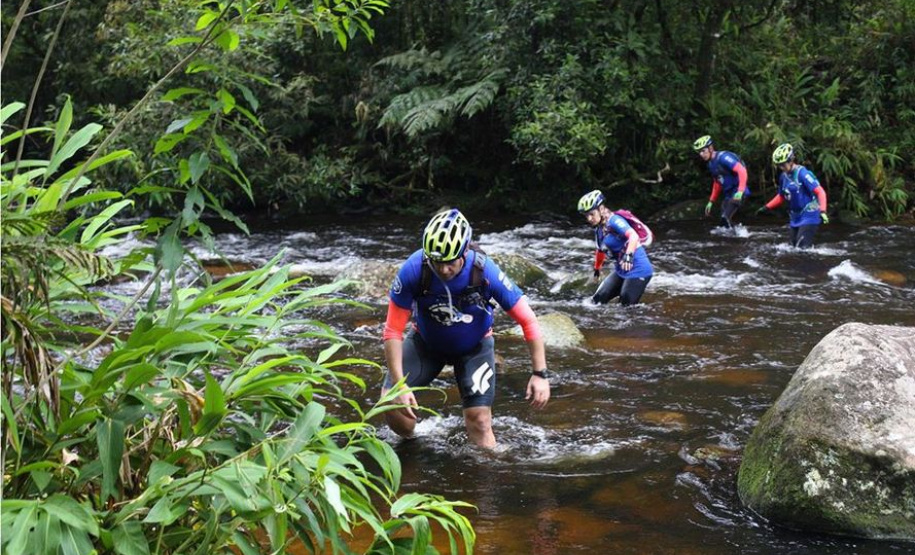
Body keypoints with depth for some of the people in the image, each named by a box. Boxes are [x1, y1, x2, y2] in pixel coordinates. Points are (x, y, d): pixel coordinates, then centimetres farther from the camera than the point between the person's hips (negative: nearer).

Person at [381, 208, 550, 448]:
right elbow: (393, 331, -25)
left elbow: (528, 321, -23)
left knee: (479, 421, -13)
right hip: (425, 342, 1)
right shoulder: (414, 270, -32)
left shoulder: (484, 271, -32)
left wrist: (540, 373, -26)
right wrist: (399, 385, -31)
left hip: (474, 347, -1)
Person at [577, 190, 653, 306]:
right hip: (621, 270, 9)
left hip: (638, 270, -9)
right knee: (598, 300, 2)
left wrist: (628, 255, -51)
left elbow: (634, 236, -35)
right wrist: (596, 269, 38)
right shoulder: (598, 229, 7)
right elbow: (601, 250, 26)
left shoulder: (614, 221, -18)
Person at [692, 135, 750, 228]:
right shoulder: (711, 164, 11)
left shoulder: (723, 157, -17)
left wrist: (740, 191, -36)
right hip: (727, 194, 9)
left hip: (737, 193, -9)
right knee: (723, 223, 5)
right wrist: (711, 201, 21)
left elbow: (742, 170, -26)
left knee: (725, 218, -25)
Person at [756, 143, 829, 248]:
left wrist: (822, 211, -34)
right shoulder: (783, 176, 6)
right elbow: (781, 196, 22)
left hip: (809, 217, -8)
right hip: (795, 218, 8)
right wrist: (766, 207, 14)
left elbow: (820, 192, -22)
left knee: (803, 247, -18)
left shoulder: (802, 173, -17)